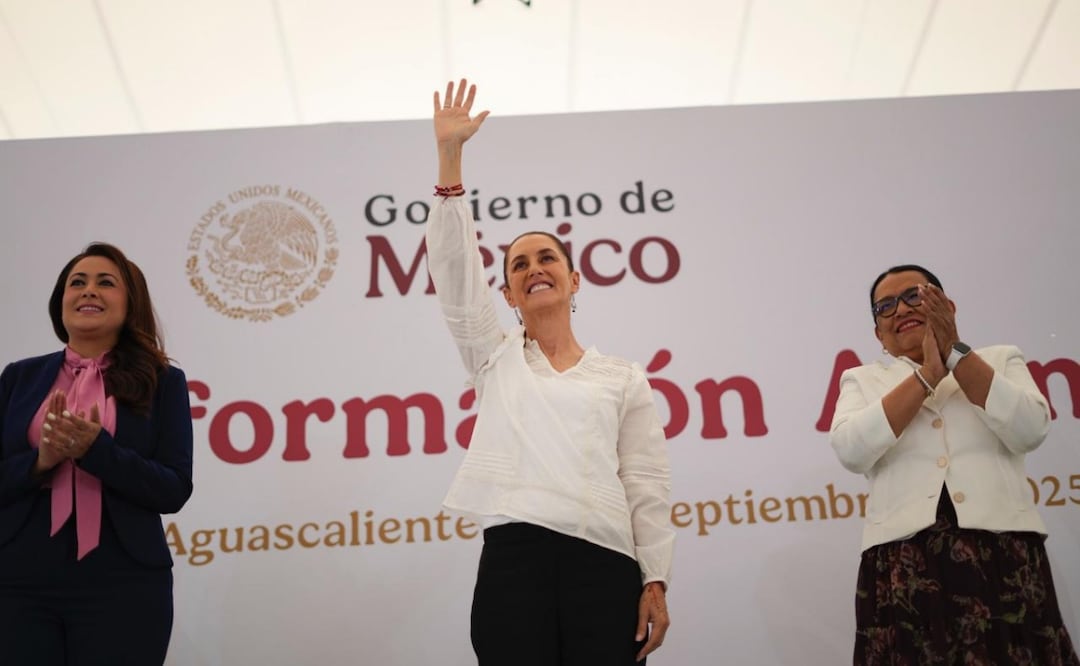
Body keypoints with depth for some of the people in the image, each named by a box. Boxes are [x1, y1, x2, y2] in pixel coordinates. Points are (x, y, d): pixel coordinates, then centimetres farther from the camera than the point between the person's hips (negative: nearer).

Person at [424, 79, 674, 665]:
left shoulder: (623, 378, 14)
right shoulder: (495, 359, 17)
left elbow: (647, 484, 8)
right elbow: (454, 269, 7)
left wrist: (656, 580, -2)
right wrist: (449, 155, 1)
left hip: (605, 562, 0)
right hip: (513, 557, 1)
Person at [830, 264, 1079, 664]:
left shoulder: (1001, 359, 17)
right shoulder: (862, 380, 15)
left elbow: (1029, 431, -1)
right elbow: (851, 450, -4)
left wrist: (955, 353, -4)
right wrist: (928, 375, -4)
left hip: (1003, 549, 1)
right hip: (903, 560, 0)